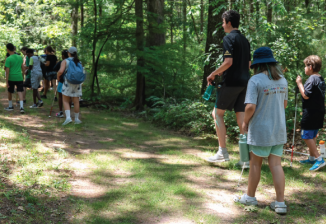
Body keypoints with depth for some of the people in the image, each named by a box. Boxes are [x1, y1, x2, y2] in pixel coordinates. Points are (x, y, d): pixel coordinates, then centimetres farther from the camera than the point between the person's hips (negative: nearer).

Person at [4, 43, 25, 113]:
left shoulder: (8, 59, -11)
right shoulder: (20, 57, 5)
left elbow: (7, 71, -12)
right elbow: (22, 68, 14)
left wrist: (6, 81, -9)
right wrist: (23, 74, 28)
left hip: (11, 78, -3)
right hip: (19, 78, 3)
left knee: (10, 92, 16)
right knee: (20, 92, -1)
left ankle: (10, 106, 30)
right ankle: (21, 107, -15)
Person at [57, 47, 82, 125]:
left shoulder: (65, 61, -5)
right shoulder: (79, 62, 6)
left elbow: (61, 71, -18)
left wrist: (58, 77, 1)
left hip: (68, 83, -3)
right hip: (77, 83, 3)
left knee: (65, 101, 4)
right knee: (76, 102, 10)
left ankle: (68, 117, -12)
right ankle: (76, 119, 17)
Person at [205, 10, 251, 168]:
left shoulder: (228, 38, -9)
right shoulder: (244, 40, 16)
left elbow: (228, 61, -20)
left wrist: (213, 74, -8)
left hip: (231, 82, -7)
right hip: (244, 82, 8)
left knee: (217, 113, 5)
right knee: (241, 117, 7)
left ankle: (223, 152, 4)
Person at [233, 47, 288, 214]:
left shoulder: (255, 80, -15)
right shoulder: (282, 80, 4)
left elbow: (250, 106, -21)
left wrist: (245, 122, -4)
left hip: (261, 129, -5)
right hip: (279, 129, 5)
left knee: (255, 163, 10)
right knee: (276, 164, 7)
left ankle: (250, 197, 25)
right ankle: (280, 202, 7)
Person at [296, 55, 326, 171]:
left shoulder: (312, 79, -17)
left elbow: (306, 95, -23)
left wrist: (299, 83, -14)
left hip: (311, 113, -9)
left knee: (306, 136, -5)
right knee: (312, 135, 18)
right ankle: (312, 158, 27)